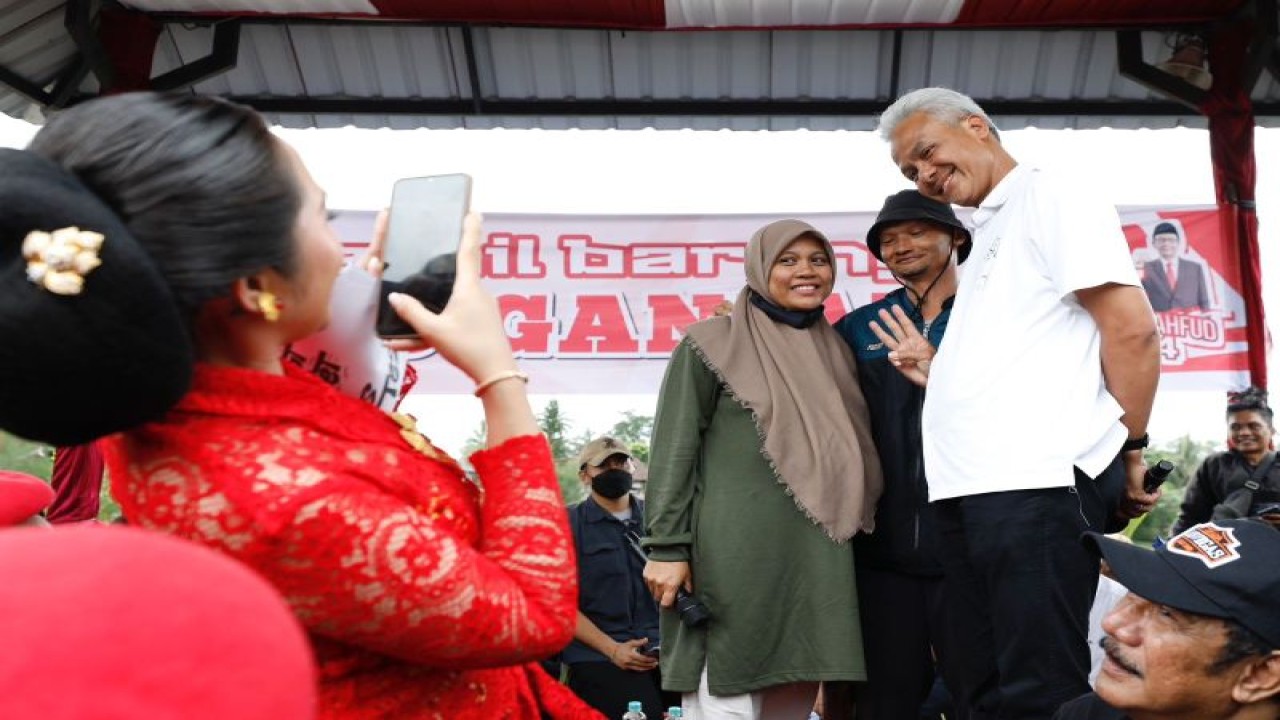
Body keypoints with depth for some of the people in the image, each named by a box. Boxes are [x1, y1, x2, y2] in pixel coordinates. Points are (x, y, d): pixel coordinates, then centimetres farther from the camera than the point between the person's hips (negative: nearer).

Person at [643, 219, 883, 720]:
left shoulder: (835, 351, 18)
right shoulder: (712, 344, 1)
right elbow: (674, 449, -4)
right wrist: (667, 547, -11)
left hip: (816, 561, 6)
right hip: (734, 556, -5)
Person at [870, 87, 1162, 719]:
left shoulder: (1053, 202, 1)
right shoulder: (986, 235, 26)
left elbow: (1132, 330, -9)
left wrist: (1127, 452, -6)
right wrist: (935, 372, 15)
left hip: (1038, 482, -9)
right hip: (967, 489, 9)